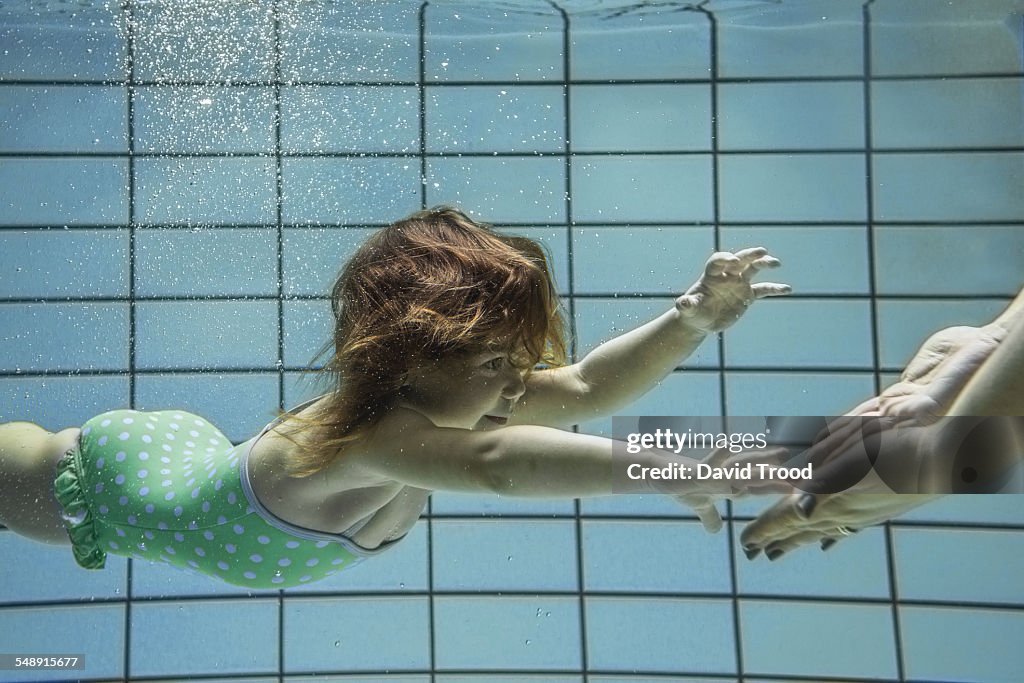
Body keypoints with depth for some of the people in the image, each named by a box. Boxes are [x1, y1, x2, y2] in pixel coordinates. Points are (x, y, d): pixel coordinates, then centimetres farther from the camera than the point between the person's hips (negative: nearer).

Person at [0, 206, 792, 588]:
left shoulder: (445, 398, -23)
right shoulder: (376, 431, -47)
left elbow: (584, 388, -29)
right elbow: (495, 464, -66)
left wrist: (692, 321, -41)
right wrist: (666, 467, -70)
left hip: (202, 454, 6)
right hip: (114, 483, -6)